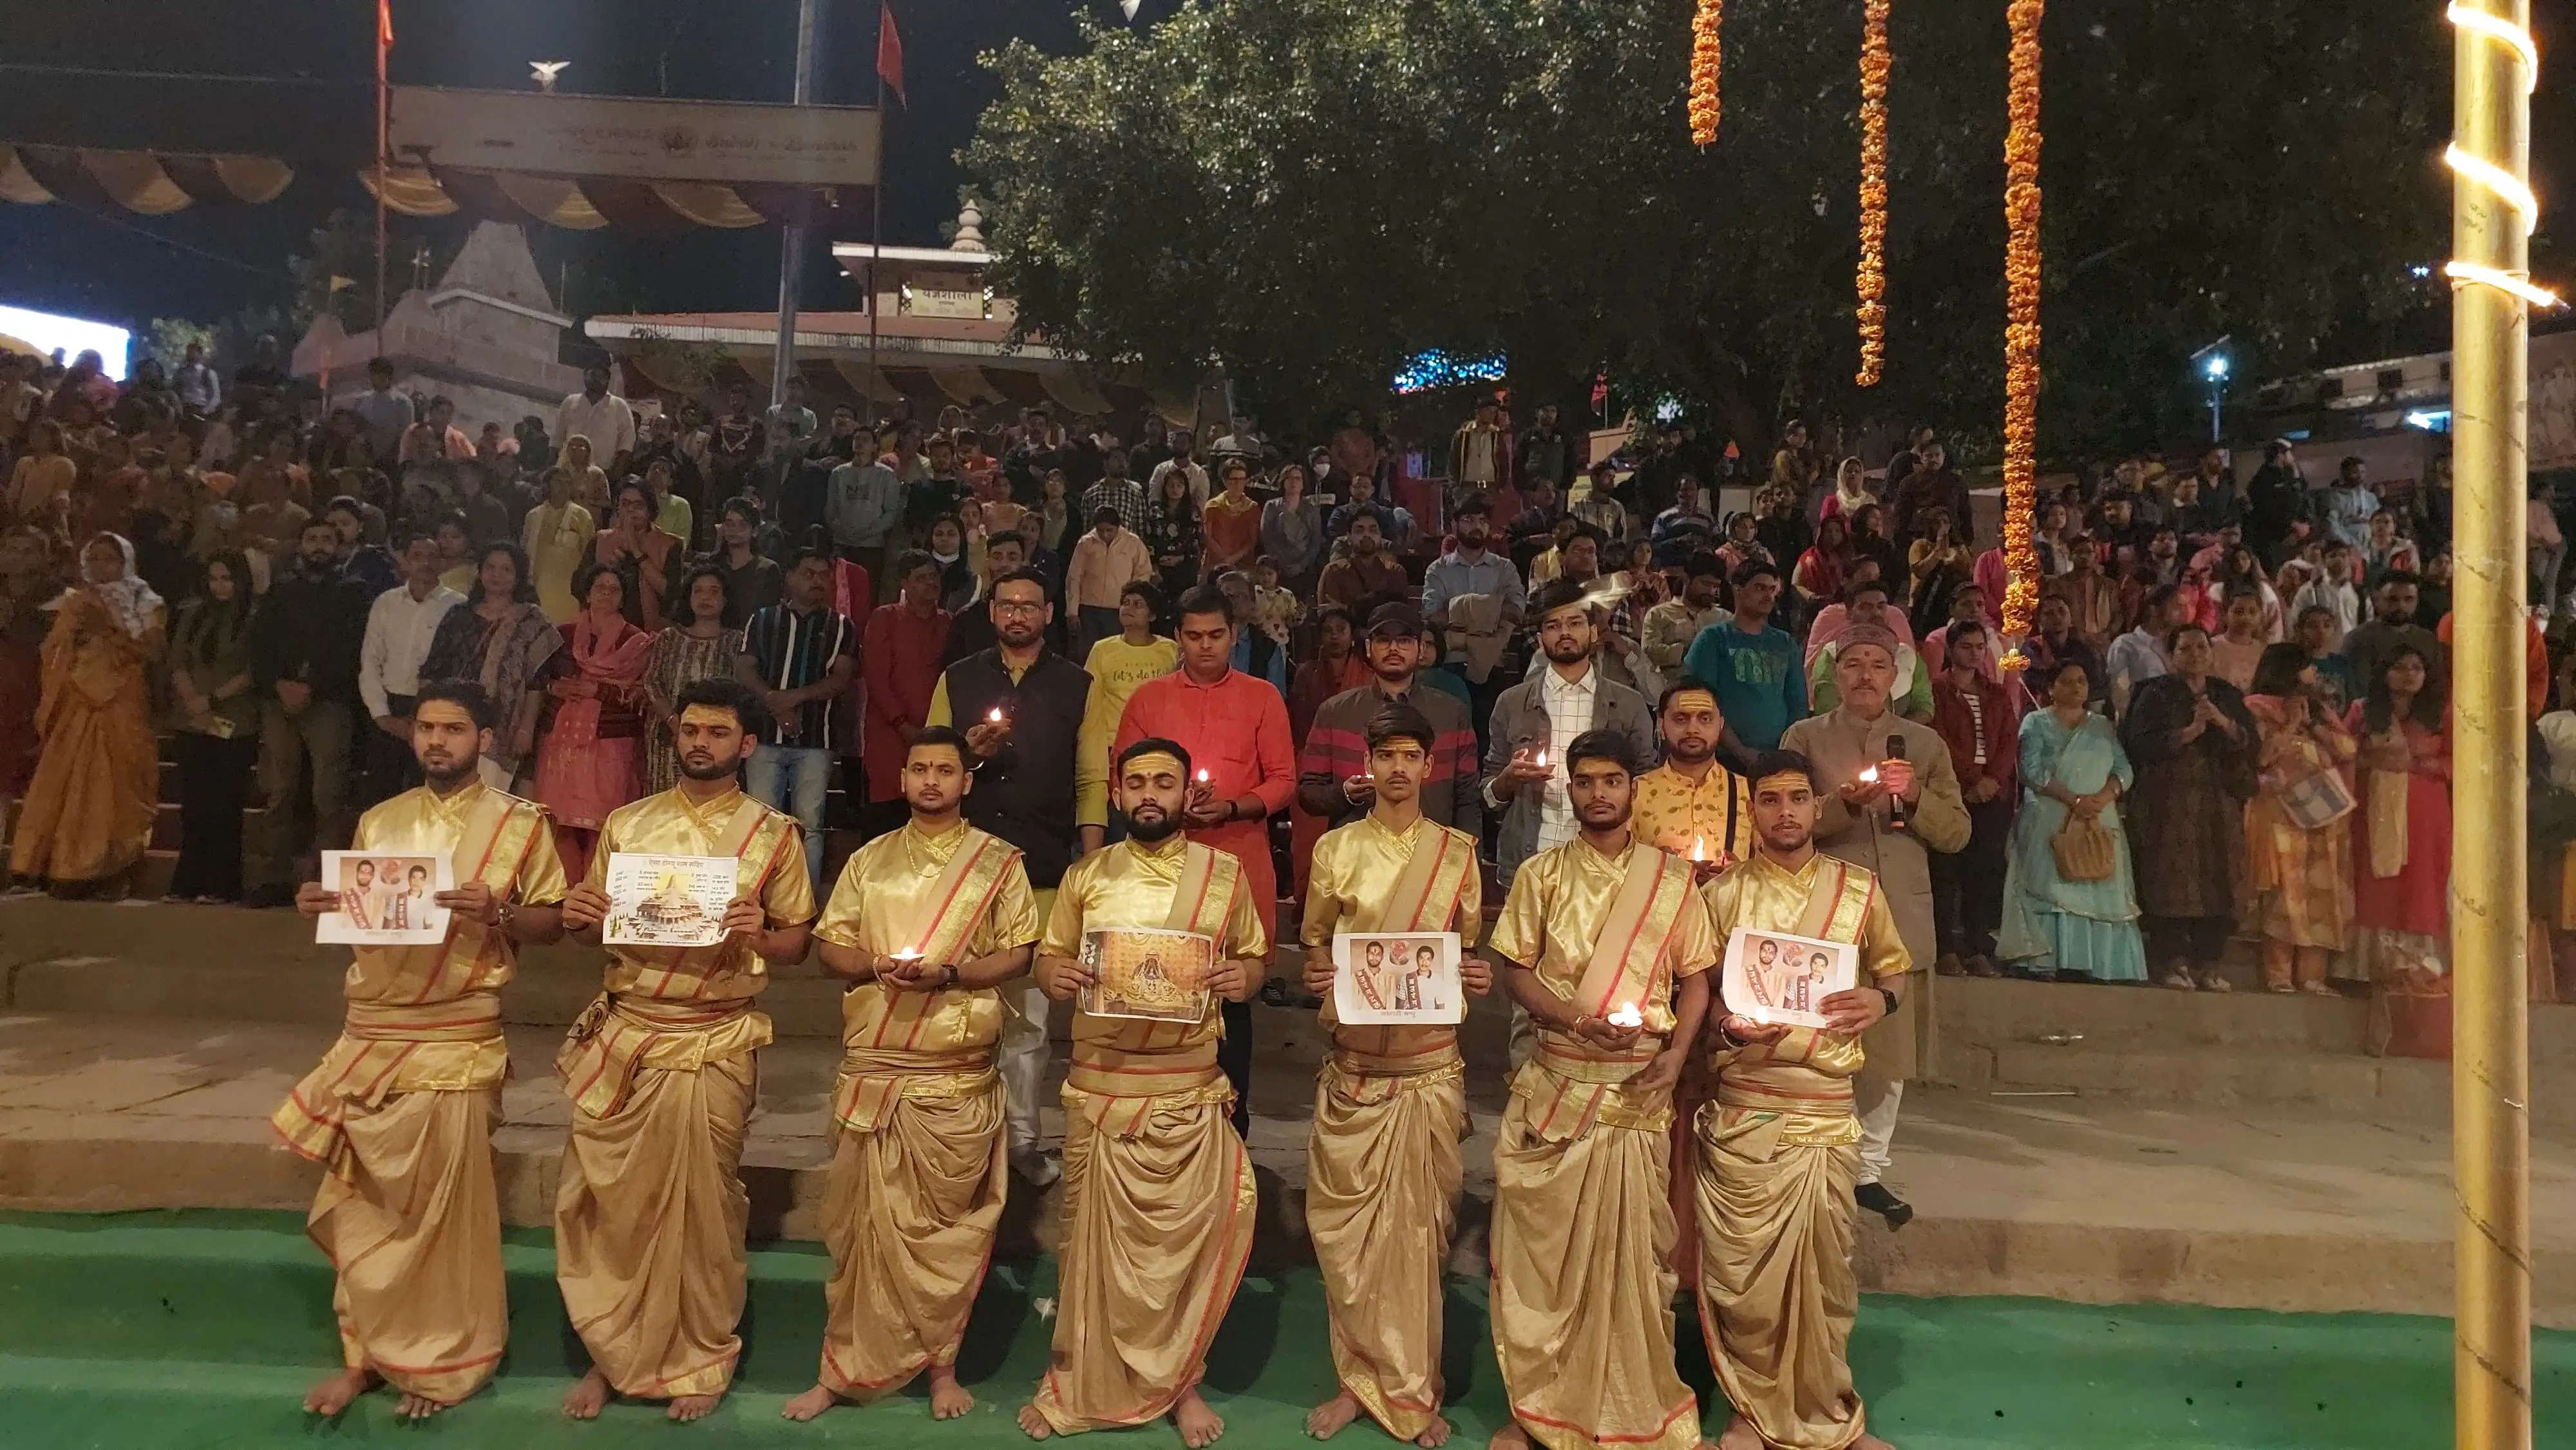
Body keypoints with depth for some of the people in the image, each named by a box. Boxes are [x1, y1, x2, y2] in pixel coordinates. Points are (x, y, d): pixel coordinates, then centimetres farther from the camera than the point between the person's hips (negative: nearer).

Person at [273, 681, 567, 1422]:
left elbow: (553, 919, -3)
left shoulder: (520, 823, -2)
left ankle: (442, 1362, 16)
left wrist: (496, 915, -21)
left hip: (455, 1042, -4)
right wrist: (320, 907, -1)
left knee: (442, 1208, 2)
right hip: (368, 1033, 5)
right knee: (362, 1202, 9)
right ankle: (366, 1351, 24)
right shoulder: (378, 821, 12)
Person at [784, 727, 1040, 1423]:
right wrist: (878, 966, -11)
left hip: (956, 1077, -2)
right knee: (862, 1221, 7)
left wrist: (950, 973, -16)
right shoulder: (868, 860, 10)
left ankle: (942, 1366, 19)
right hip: (870, 1070, 2)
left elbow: (1017, 954, -1)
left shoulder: (998, 862, 2)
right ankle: (845, 1369, 17)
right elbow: (831, 945, 9)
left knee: (948, 1224, 5)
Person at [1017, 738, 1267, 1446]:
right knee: (1093, 1236, 8)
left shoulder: (1226, 873, 3)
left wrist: (1243, 978, -13)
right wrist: (1053, 976, -12)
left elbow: (1253, 957, 10)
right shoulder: (1085, 875, 6)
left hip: (1189, 1087, -1)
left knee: (1189, 1235, 2)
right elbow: (1050, 954, 11)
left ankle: (1177, 1381, 23)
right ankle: (1080, 1384, 25)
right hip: (1101, 1083, 1)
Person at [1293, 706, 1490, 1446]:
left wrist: (1479, 976, -10)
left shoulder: (1456, 851, 4)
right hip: (1354, 1062, 0)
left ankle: (1409, 1388, 18)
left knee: (1419, 1223, 4)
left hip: (1430, 1062, 0)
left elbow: (1470, 947, 11)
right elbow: (1316, 941, 11)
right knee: (1347, 1220, 2)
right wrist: (1318, 976, -10)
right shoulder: (1335, 847, 4)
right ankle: (1361, 1379, 17)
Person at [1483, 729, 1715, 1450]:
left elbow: (1695, 976, 6)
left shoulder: (1672, 877, 4)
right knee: (1542, 1240, 4)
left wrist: (1676, 1053, -10)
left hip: (1639, 1086, 0)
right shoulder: (1540, 874, 3)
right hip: (1555, 1083, 0)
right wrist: (1578, 1022, -16)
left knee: (1632, 1244, 5)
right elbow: (1513, 969, 0)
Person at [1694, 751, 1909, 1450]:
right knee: (1744, 1271, 3)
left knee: (1824, 1271, 7)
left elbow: (1895, 969, 17)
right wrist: (1730, 1027, -15)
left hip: (1828, 1111, 1)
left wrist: (1881, 999, -5)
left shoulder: (1860, 889, 7)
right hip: (1742, 1110, -1)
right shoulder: (1722, 895, 3)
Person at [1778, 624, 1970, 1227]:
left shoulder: (1925, 743, 13)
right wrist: (1845, 802, -19)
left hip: (1902, 921, 3)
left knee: (1891, 1052, 7)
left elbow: (1957, 832, 8)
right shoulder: (1804, 738, 5)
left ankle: (1869, 1170, 21)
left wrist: (1915, 796, -9)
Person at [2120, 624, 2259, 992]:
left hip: (2219, 803, 4)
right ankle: (2173, 962, -6)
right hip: (2170, 802, -4)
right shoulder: (2156, 694, 6)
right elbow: (2141, 743, -8)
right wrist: (2190, 732, -14)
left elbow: (2251, 745, 6)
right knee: (2172, 882, -9)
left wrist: (2222, 722, -9)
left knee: (2217, 882, -1)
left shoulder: (2229, 696, 17)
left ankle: (2206, 964, 5)